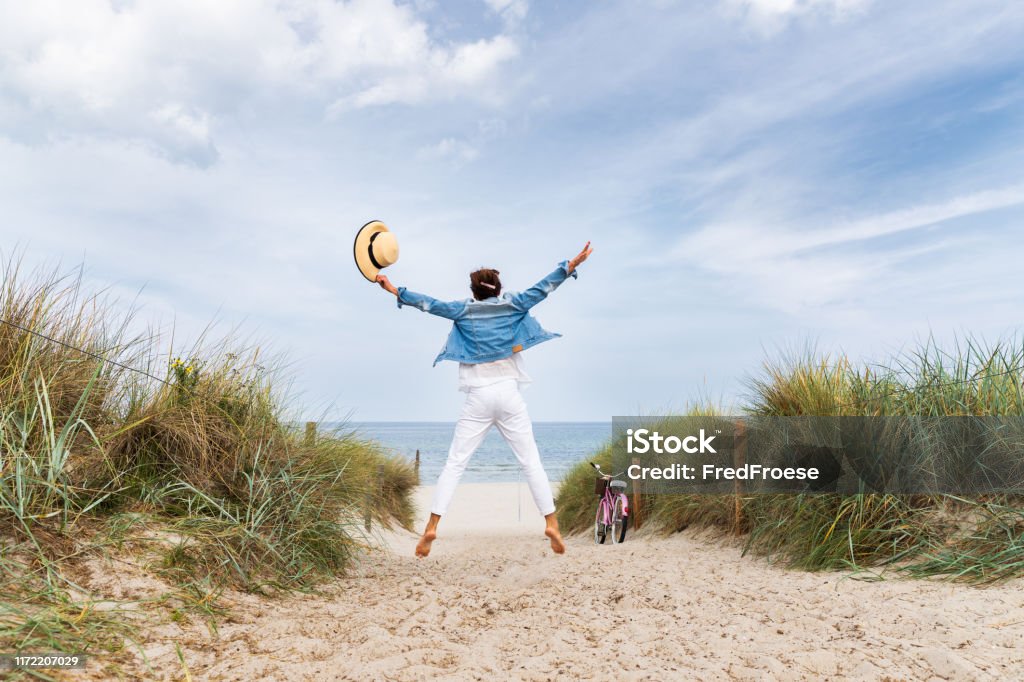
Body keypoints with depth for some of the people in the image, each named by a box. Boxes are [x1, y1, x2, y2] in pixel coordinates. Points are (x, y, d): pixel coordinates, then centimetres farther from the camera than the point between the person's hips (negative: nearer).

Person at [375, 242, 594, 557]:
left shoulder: (464, 310, 5)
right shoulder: (512, 305, 5)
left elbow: (429, 304, 3)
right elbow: (542, 288, 4)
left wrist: (394, 290, 8)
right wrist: (573, 265, 6)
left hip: (478, 398, 0)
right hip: (509, 394, 0)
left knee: (454, 463, 3)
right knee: (531, 461, 4)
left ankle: (431, 526, -3)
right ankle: (551, 522, 0)